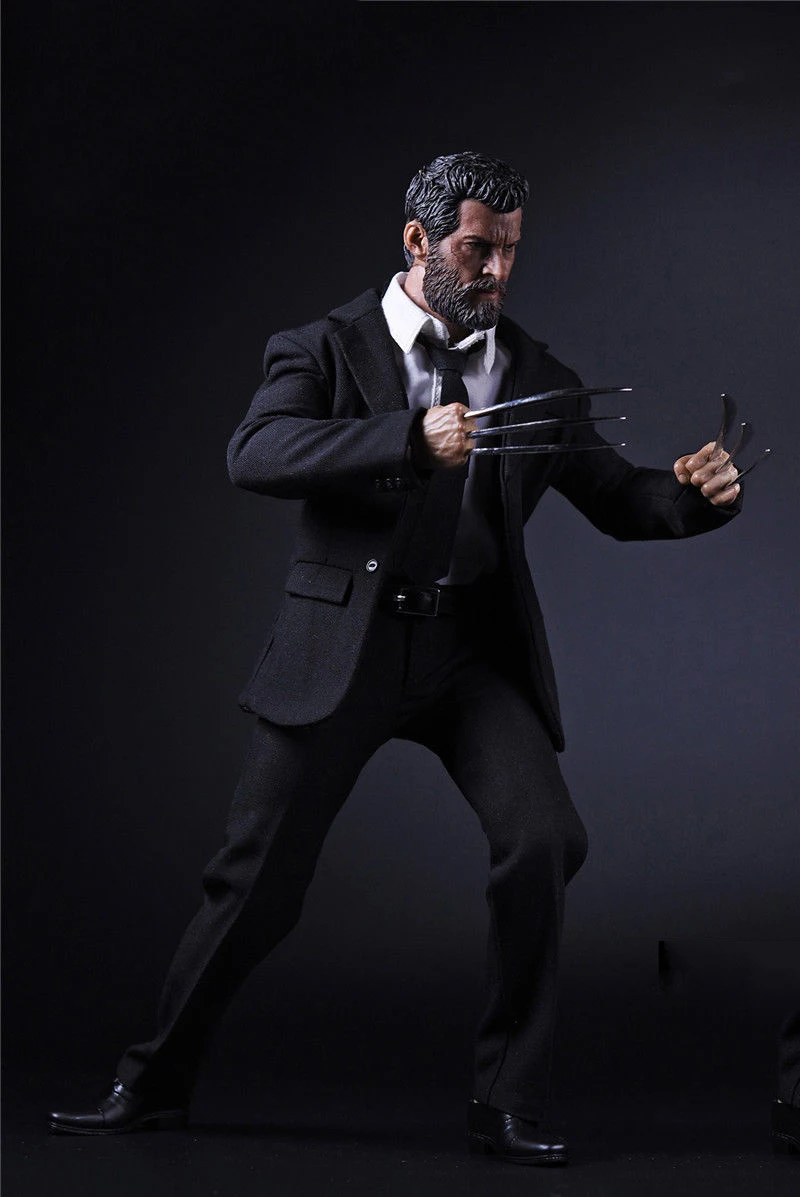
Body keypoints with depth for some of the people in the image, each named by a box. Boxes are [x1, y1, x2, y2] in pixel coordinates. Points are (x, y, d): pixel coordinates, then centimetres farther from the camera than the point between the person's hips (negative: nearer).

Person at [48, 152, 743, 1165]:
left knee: (544, 841, -17)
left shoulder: (536, 377, 11)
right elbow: (254, 453, -18)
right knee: (259, 876, 1)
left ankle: (508, 1104, -3)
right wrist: (412, 438, -28)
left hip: (476, 650, 3)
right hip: (345, 647, -2)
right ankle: (155, 1082, 20)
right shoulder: (329, 348, 0)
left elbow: (612, 498, 14)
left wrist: (692, 495, -9)